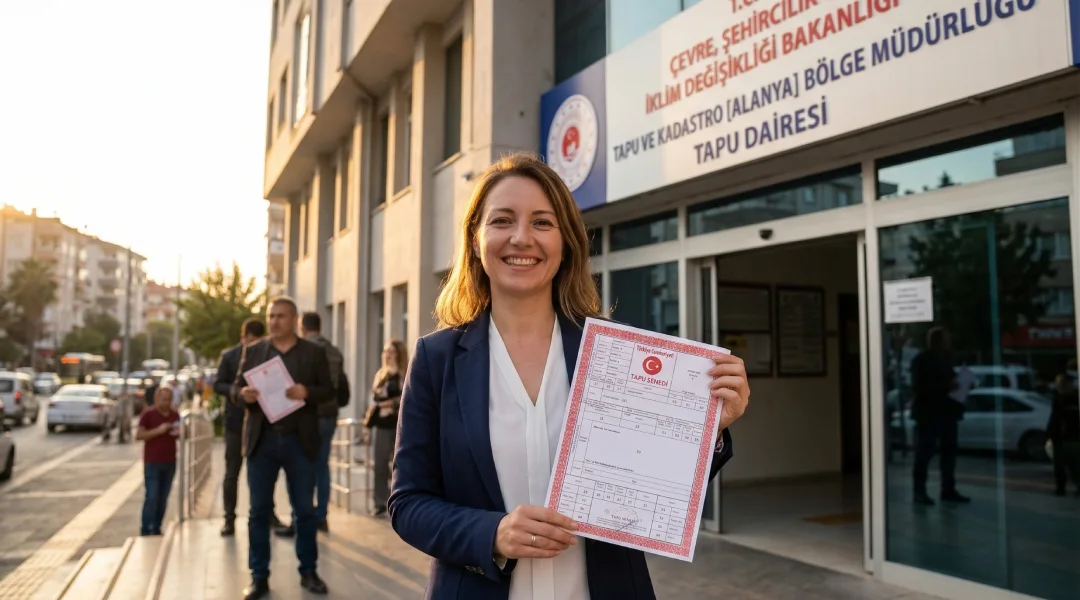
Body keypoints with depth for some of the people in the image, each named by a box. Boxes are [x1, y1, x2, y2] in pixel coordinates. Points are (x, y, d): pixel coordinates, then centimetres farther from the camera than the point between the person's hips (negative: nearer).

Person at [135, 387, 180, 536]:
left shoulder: (175, 415, 10)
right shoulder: (148, 413, -4)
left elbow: (181, 434, 20)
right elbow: (138, 435, -9)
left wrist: (179, 433, -3)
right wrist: (158, 430, -20)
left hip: (170, 462, 5)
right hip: (152, 462, -5)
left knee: (163, 498, 7)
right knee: (152, 497, -7)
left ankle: (156, 529, 15)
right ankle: (145, 530, 4)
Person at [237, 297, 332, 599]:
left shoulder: (314, 352, 4)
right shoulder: (253, 351, 10)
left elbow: (328, 390, 2)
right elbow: (238, 387, 10)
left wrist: (307, 392, -18)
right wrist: (244, 394, -13)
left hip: (299, 441, -1)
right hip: (262, 440, 1)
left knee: (304, 509, 6)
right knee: (259, 510, 4)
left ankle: (308, 572, 19)